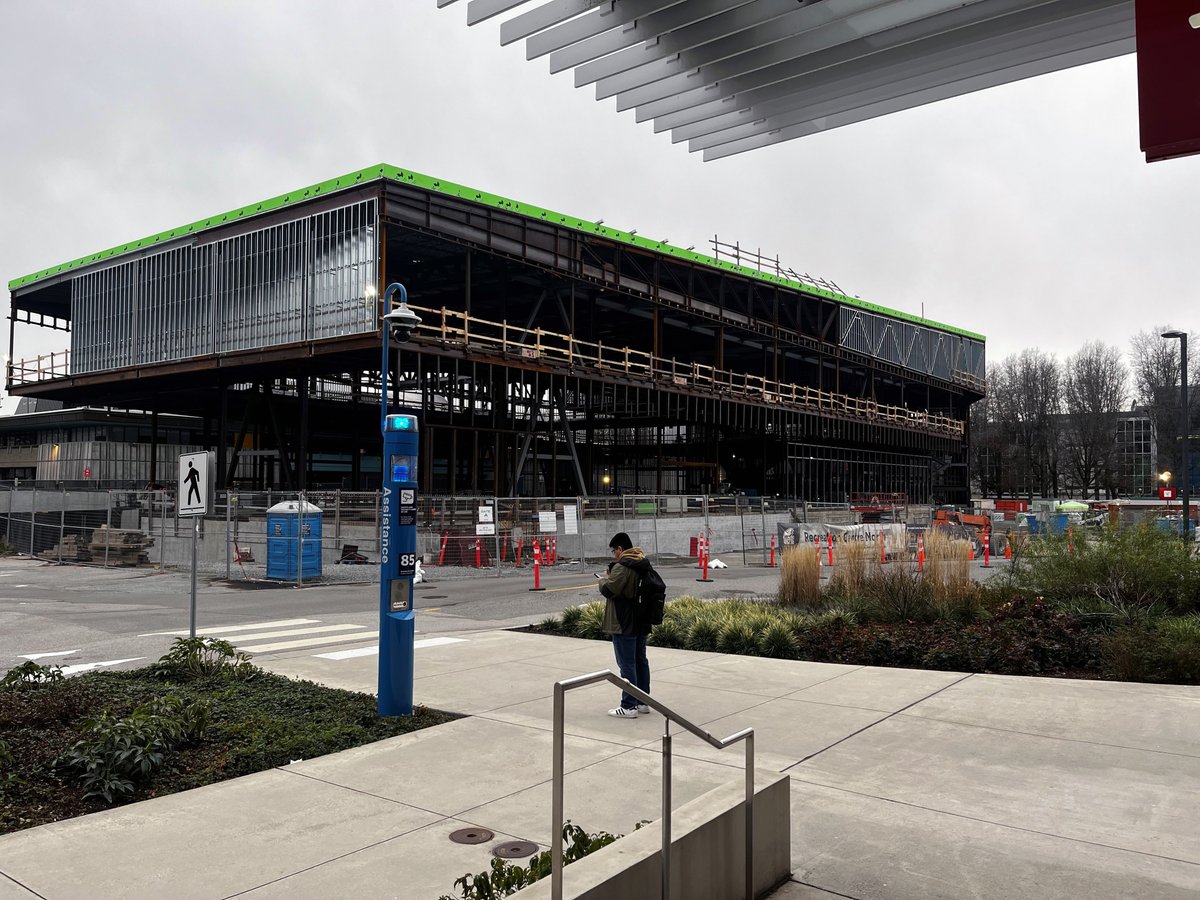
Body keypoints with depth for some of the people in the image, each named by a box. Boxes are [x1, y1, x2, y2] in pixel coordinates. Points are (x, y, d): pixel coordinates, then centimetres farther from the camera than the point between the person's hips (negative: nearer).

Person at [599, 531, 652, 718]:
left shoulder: (622, 567, -19)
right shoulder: (643, 566, 10)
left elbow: (608, 590, -23)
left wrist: (603, 581, -2)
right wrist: (610, 579, 13)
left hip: (624, 625, -9)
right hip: (641, 623, 9)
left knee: (627, 664, -4)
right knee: (641, 661, 15)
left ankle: (629, 706, 0)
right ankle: (643, 702, 23)